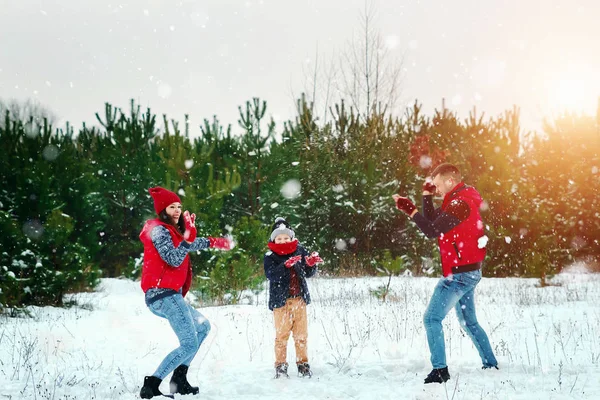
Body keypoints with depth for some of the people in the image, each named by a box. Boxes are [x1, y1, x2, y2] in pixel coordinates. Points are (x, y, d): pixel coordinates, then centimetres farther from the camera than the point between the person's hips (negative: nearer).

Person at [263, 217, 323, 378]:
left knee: (301, 333, 8)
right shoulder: (270, 256, -3)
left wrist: (311, 264, -13)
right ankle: (280, 366, 6)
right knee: (282, 334, -1)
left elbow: (308, 274, 9)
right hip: (281, 300, -3)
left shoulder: (300, 251, 6)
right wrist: (286, 265, -35)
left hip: (299, 299, 3)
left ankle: (303, 364, 17)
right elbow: (271, 274, -20)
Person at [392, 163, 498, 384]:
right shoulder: (459, 200, 14)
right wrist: (427, 196, 4)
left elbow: (432, 231, -23)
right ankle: (490, 365, 24)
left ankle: (440, 369, -11)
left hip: (460, 273, -11)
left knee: (432, 318, -10)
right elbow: (433, 221, 15)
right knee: (469, 322, 18)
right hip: (467, 272, 11)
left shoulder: (460, 203, -19)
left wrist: (411, 210, -20)